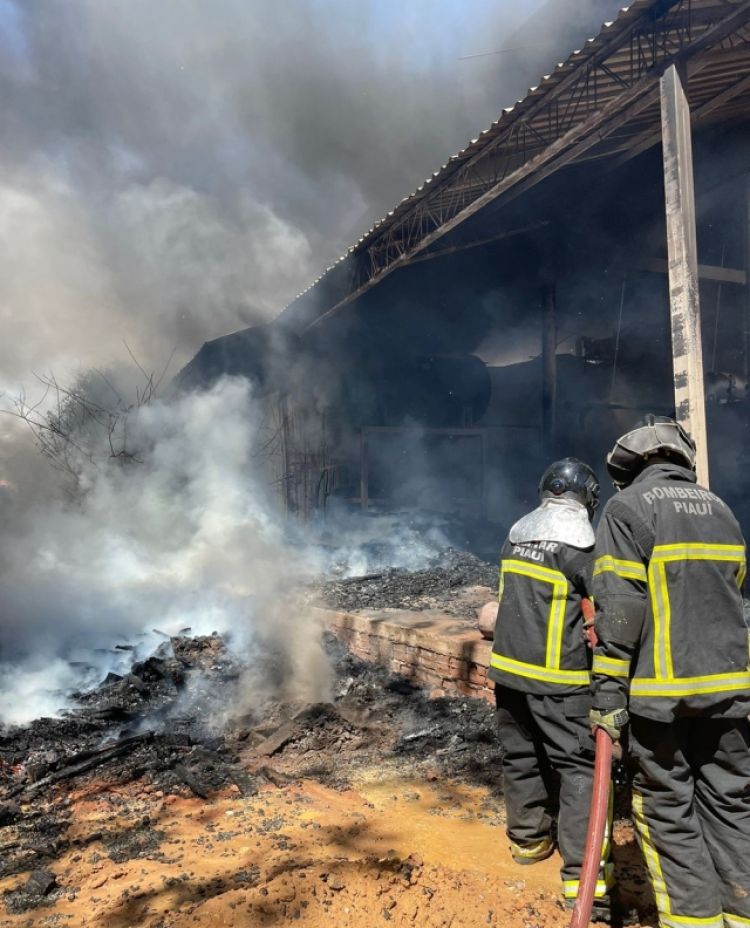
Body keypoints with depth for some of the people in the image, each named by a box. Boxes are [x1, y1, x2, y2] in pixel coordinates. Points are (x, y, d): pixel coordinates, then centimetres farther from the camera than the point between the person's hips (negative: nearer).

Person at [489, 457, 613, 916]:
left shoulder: (517, 533, 5)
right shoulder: (581, 541, -15)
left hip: (508, 666, 7)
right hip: (557, 677, -6)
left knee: (522, 756, 19)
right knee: (580, 768, 2)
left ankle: (528, 838, 34)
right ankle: (584, 874, 3)